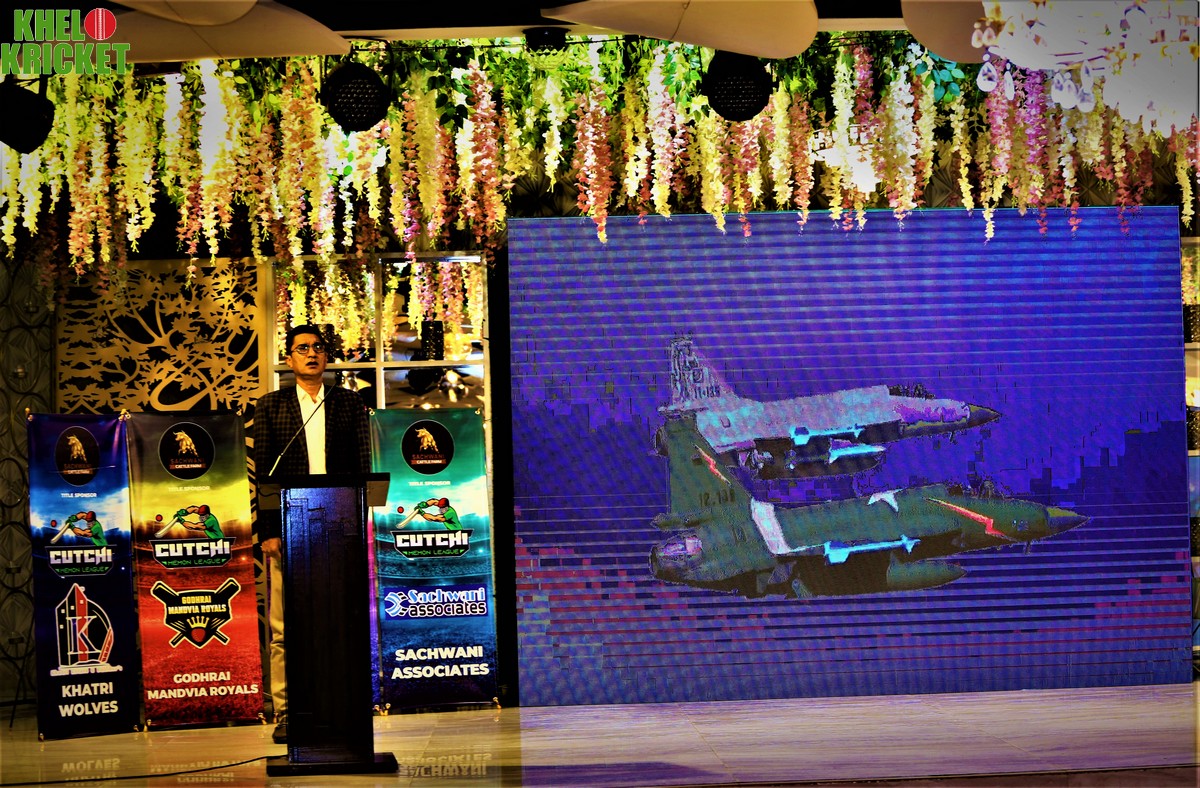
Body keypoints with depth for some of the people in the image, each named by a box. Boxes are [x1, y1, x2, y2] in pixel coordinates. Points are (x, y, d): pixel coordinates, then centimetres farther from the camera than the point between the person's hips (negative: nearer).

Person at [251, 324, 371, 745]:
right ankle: (285, 714, 2)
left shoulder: (349, 404, 12)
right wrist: (268, 531, -4)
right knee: (284, 628, -2)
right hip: (287, 532, -1)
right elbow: (263, 472, 4)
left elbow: (362, 467, 9)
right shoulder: (270, 406, 9)